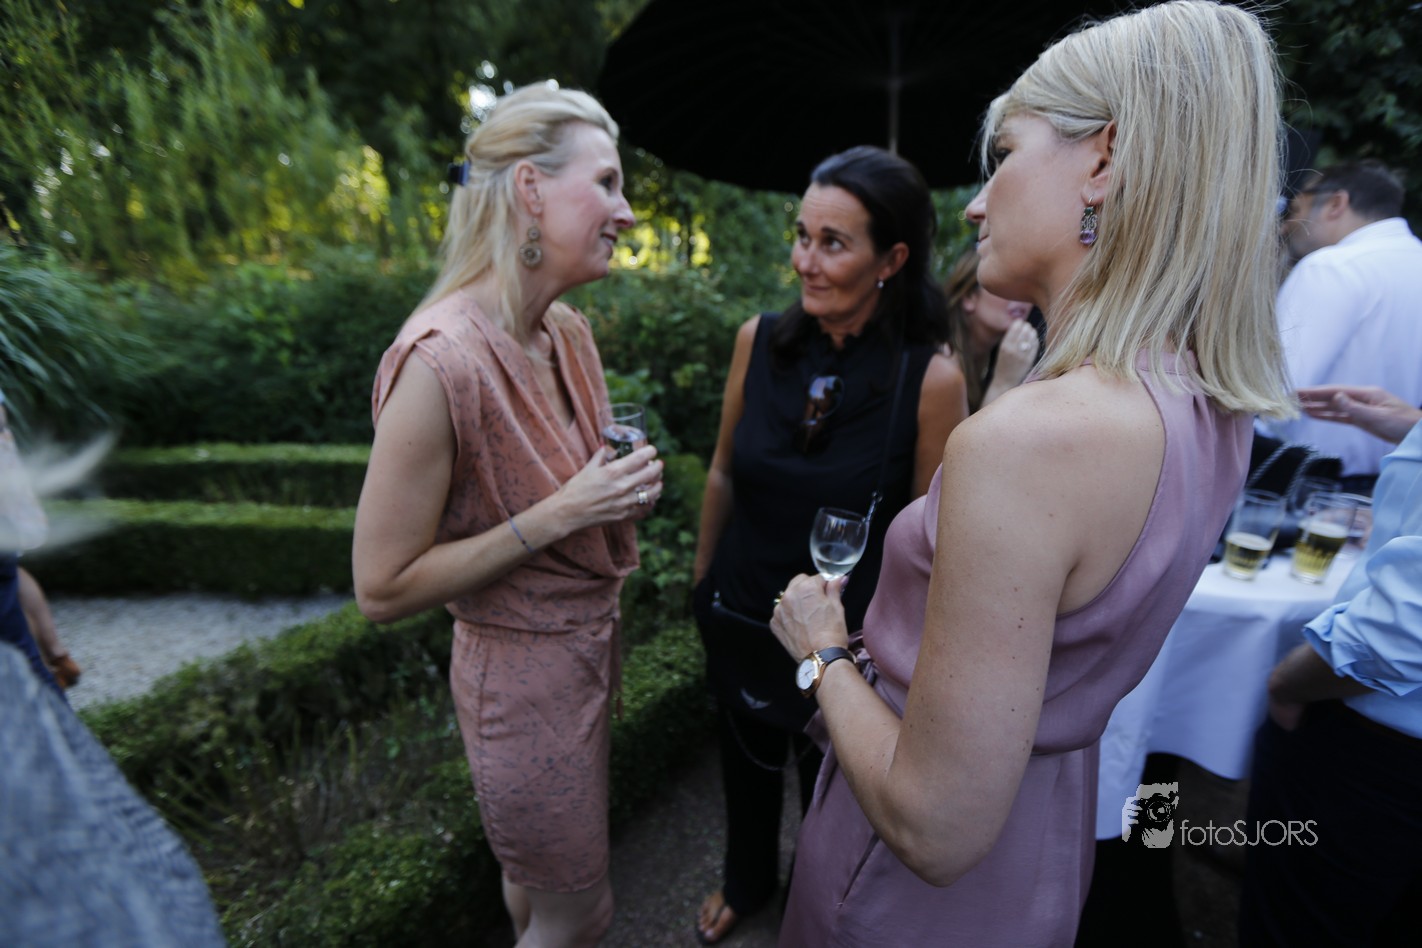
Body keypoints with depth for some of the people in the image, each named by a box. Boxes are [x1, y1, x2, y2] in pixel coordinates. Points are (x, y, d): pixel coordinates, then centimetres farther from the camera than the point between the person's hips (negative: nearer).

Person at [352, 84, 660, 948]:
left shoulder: (571, 332, -2)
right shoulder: (439, 363, -27)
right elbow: (383, 590, -21)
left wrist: (624, 488, -6)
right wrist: (558, 515, -25)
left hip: (593, 635, 7)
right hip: (524, 669, -7)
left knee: (539, 868, 30)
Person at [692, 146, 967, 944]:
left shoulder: (932, 377, -21)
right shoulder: (760, 340, -12)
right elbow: (725, 474, 1)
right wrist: (704, 578, 10)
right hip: (741, 611, 3)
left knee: (831, 779, 23)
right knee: (748, 758, 27)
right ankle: (748, 882, 60)